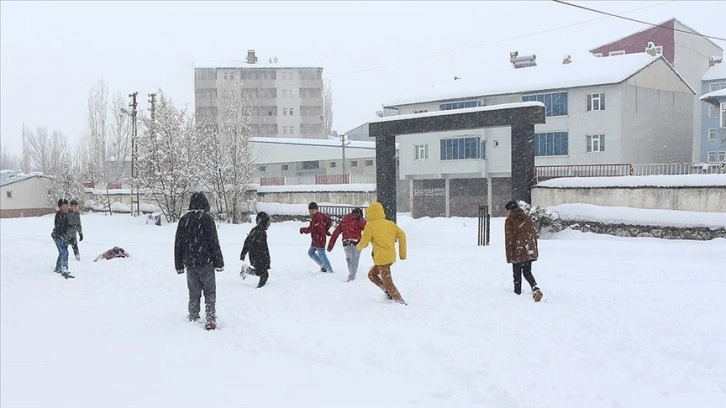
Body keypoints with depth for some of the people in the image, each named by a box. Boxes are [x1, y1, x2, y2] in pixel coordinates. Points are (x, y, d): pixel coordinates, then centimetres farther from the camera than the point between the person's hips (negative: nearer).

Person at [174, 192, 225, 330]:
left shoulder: (183, 219, 5)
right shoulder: (206, 218, -10)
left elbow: (178, 244, 10)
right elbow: (214, 242, -11)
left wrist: (179, 265, 17)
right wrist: (219, 262, -4)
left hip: (190, 264, 4)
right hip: (206, 263, -4)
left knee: (193, 293, 14)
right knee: (210, 292, 3)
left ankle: (193, 318, 20)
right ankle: (210, 320, -4)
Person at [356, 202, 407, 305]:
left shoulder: (370, 225, -6)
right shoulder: (390, 223, 9)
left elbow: (364, 243, -4)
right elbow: (401, 235, 2)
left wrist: (359, 247, 19)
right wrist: (402, 253, 6)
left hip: (382, 258, -7)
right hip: (391, 256, 7)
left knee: (388, 282, -1)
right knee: (372, 274, 24)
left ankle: (400, 302, -4)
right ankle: (388, 292, 17)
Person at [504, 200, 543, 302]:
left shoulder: (509, 221, -5)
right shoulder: (527, 218, 11)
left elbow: (509, 239, -8)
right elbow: (533, 234, 13)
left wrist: (509, 255, -5)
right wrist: (535, 250, 18)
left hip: (518, 252, -5)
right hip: (529, 251, 5)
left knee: (517, 274, 7)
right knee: (527, 272, 12)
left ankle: (518, 293, 10)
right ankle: (536, 288, -9)